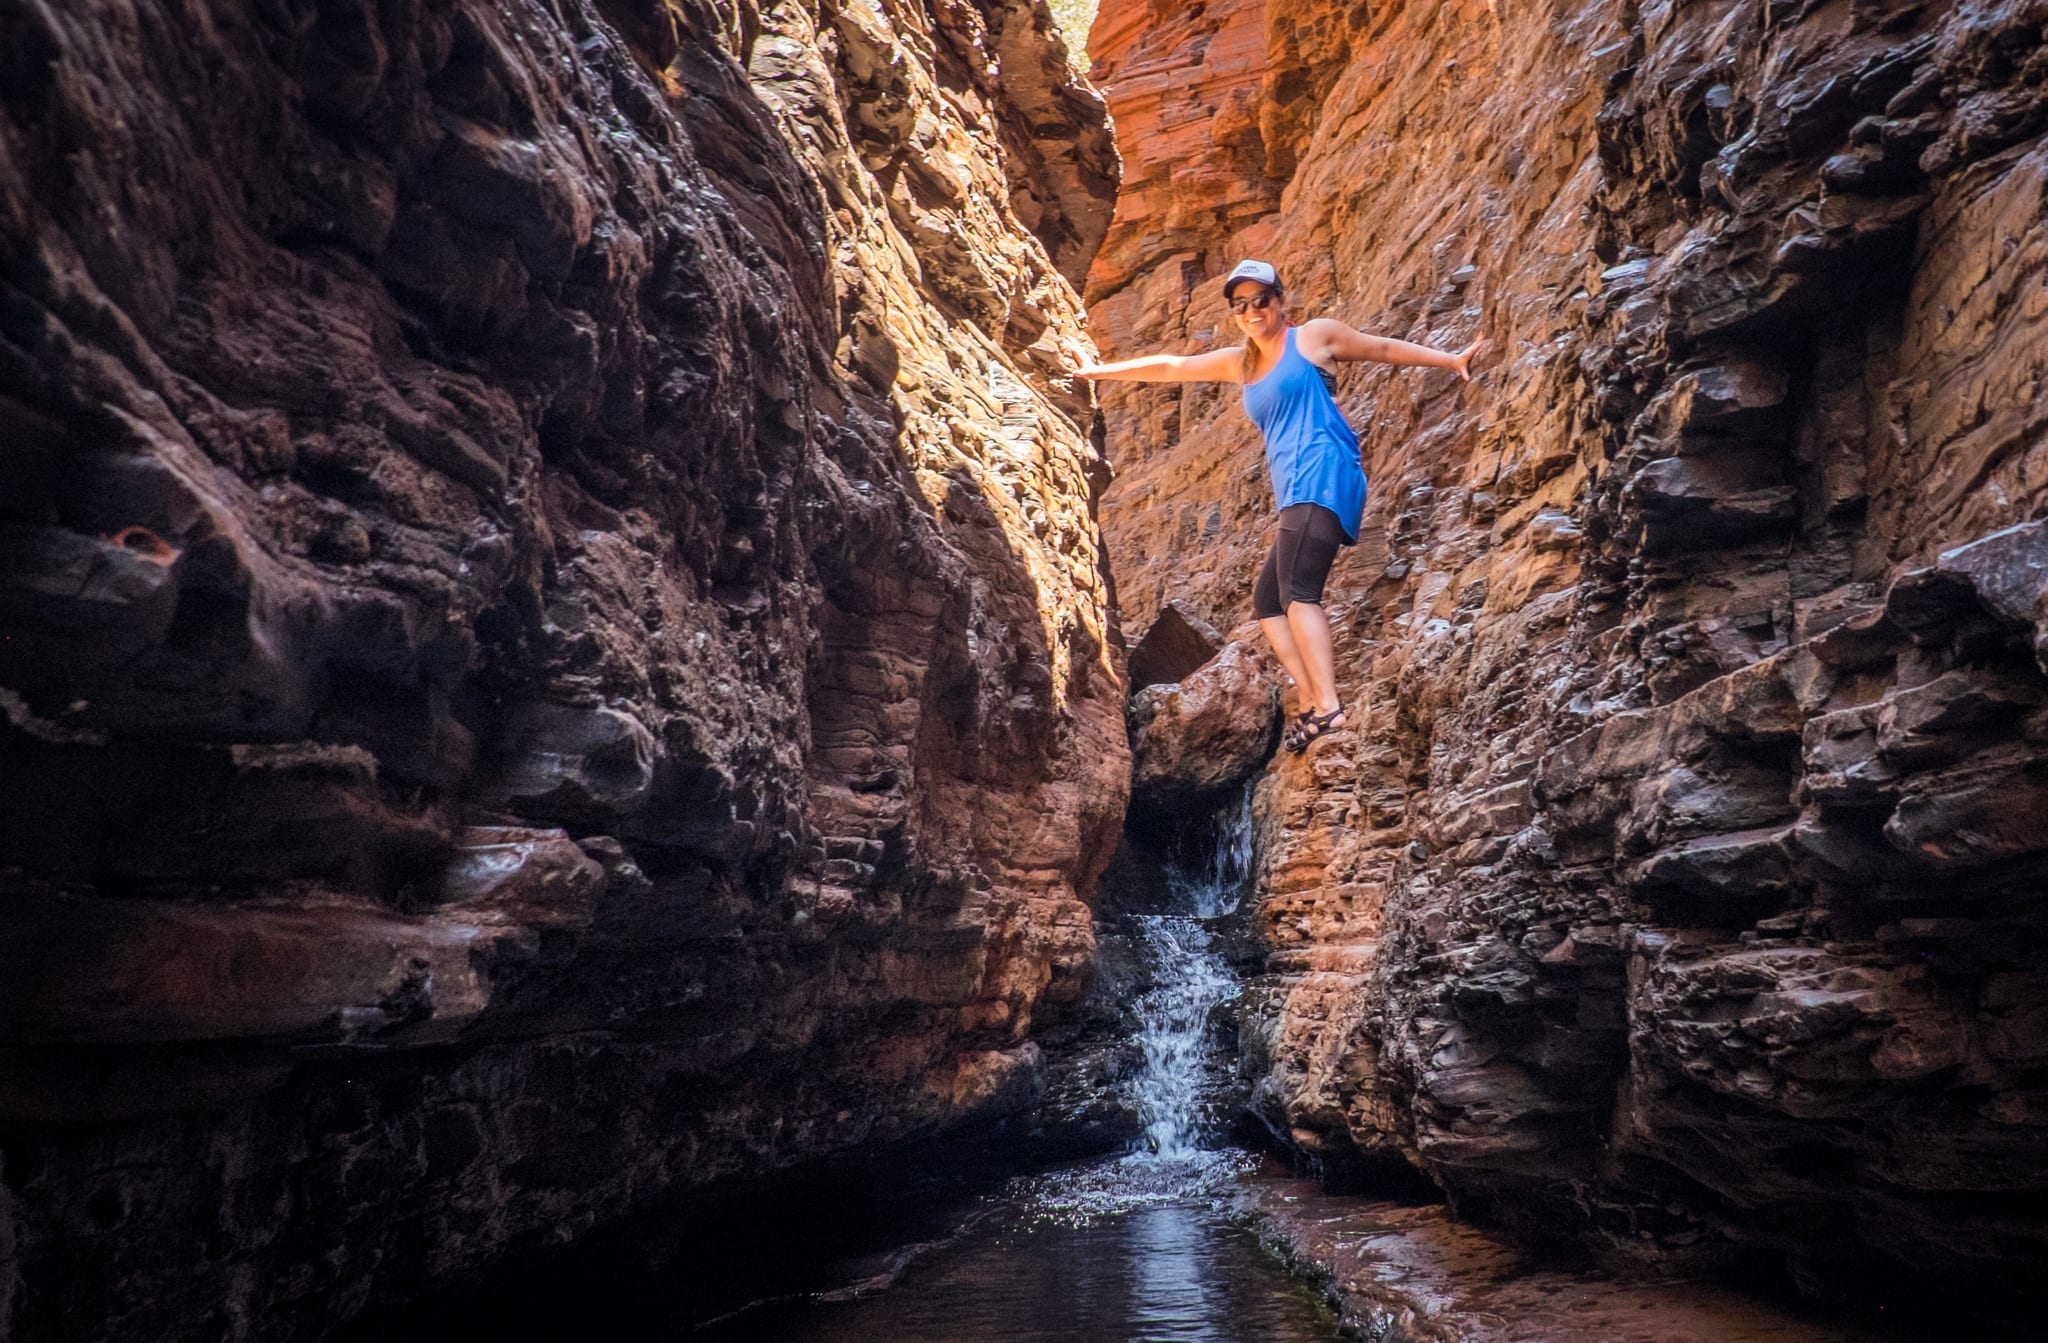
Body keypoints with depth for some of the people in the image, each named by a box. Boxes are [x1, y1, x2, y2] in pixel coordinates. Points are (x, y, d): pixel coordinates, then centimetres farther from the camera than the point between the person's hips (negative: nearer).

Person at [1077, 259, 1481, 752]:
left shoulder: (1313, 336, 8)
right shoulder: (1239, 363, 23)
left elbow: (1383, 348, 17)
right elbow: (1170, 367, 29)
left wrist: (1450, 359, 15)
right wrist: (1099, 371, 34)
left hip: (1322, 476, -8)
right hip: (1296, 492, 8)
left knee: (1297, 590, -22)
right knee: (1267, 600, 4)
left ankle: (1328, 706, -29)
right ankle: (1310, 699, 0)